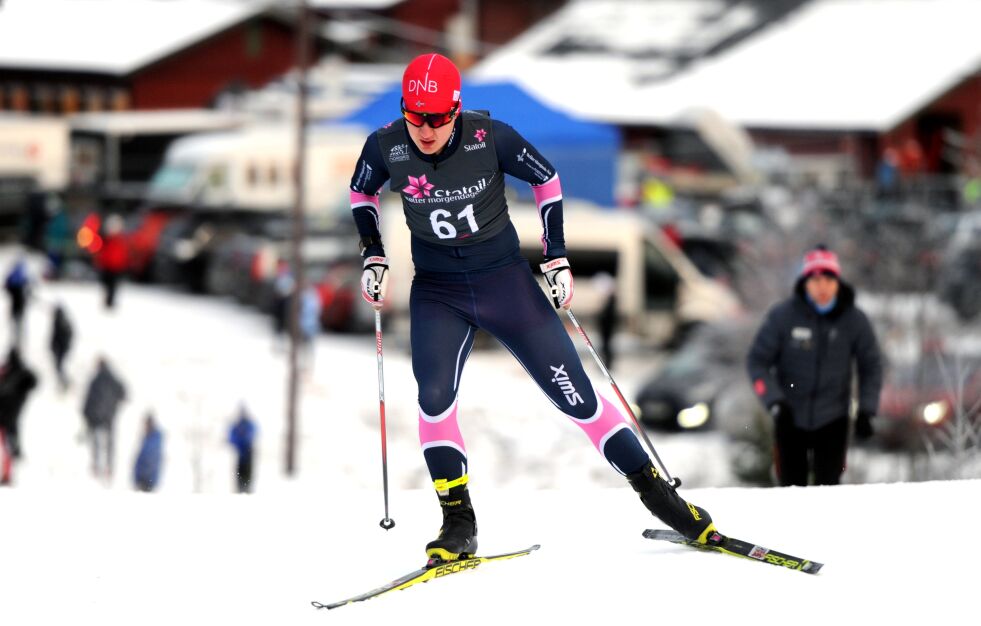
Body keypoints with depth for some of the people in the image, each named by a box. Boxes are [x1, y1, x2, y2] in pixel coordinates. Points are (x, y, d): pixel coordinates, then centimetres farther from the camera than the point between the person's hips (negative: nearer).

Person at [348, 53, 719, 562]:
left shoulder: (489, 137, -18)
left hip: (506, 280, -1)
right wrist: (372, 255, -1)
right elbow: (360, 192, 9)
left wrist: (556, 257, -2)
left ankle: (655, 491, 7)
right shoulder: (386, 146, -14)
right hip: (437, 292, 1)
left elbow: (546, 179, -1)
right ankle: (458, 523, -8)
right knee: (434, 396, -21)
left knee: (573, 391, -3)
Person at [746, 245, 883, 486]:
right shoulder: (782, 316, -10)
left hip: (832, 420, 0)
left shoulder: (855, 320, -5)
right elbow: (757, 361, -4)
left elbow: (871, 367, 5)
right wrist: (774, 401, -16)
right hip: (790, 420, 0)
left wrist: (866, 411, -5)